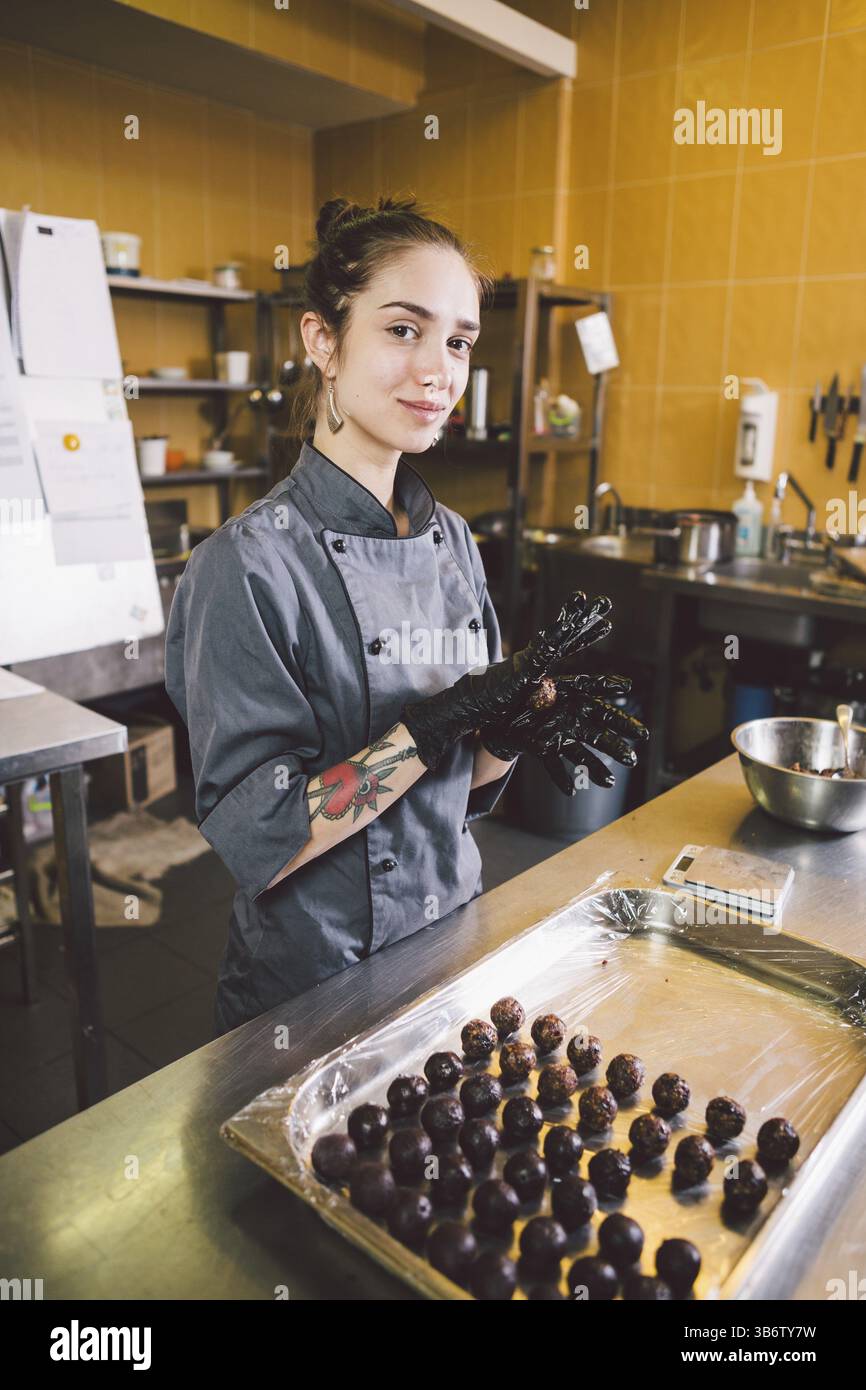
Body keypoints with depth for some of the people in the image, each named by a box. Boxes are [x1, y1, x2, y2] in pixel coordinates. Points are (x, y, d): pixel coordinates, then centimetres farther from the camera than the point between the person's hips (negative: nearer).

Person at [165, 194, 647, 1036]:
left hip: (451, 940, 6)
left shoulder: (450, 540, -1)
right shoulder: (250, 564, -21)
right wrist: (441, 719, -29)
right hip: (309, 987, -6)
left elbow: (464, 777, 4)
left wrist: (524, 726, -17)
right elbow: (255, 839, -23)